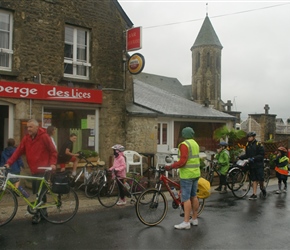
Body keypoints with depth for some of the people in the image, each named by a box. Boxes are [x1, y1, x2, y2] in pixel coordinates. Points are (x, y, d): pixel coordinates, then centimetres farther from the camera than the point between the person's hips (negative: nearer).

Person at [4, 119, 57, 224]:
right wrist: (9, 163, -9)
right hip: (34, 170, 6)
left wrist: (53, 163, -15)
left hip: (43, 170, -6)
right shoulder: (26, 138, 5)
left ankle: (38, 214, 8)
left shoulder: (44, 136, -10)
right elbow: (18, 151, 1)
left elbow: (53, 151, -5)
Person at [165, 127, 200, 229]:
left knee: (186, 198, -6)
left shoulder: (184, 144, -15)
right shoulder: (195, 144, 13)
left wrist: (170, 167, -18)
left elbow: (182, 161, -23)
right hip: (196, 173, 9)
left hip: (187, 175, -9)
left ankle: (186, 222, -3)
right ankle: (194, 219, 22)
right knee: (194, 196, 14)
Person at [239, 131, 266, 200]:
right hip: (251, 165, 5)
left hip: (259, 165, -5)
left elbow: (262, 155, -13)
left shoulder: (258, 144, -10)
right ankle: (254, 195, 8)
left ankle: (262, 188, 30)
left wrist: (253, 158, -24)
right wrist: (240, 157, -1)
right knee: (254, 180, 7)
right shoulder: (247, 145, 8)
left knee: (260, 179, -1)